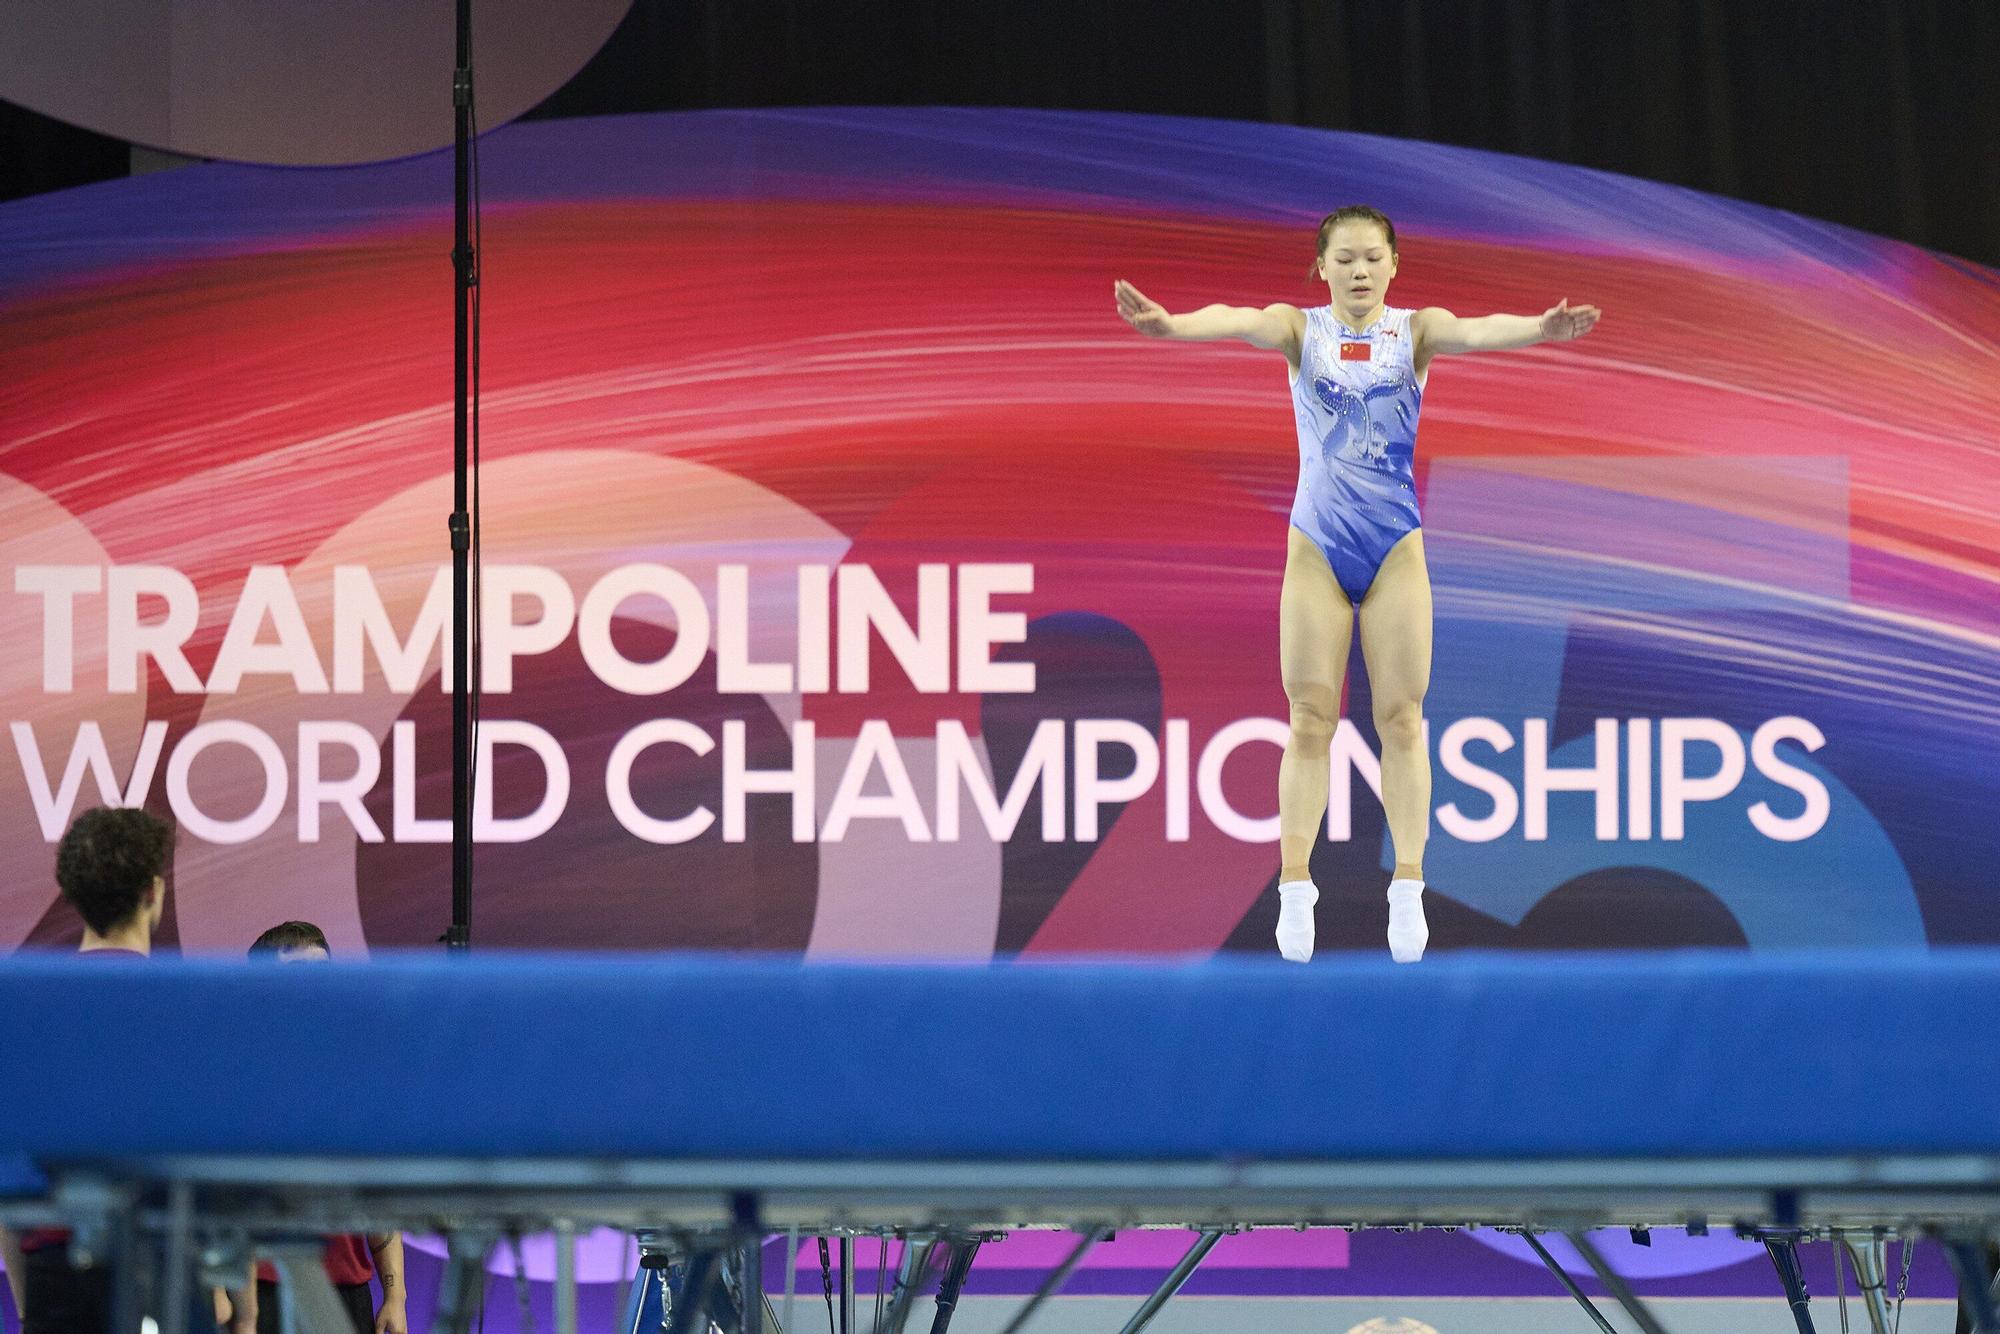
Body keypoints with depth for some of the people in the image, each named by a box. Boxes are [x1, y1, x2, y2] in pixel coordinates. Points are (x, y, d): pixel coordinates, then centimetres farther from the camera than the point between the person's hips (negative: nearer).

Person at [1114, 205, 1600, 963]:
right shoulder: (1301, 329, 1)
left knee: (1402, 720, 1)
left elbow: (1472, 331, -20)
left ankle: (1408, 889, 5)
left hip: (1396, 545, 0)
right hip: (1317, 545, 0)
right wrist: (1172, 325, -43)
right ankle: (1294, 888, 5)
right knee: (1310, 721, 1)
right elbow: (1244, 322, -20)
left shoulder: (1415, 331, 1)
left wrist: (1540, 329, -43)